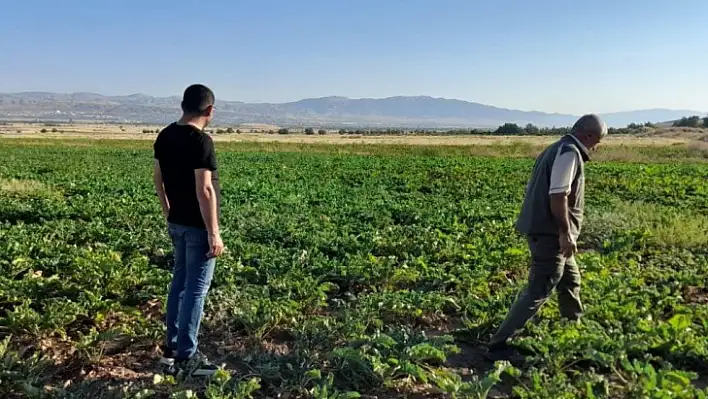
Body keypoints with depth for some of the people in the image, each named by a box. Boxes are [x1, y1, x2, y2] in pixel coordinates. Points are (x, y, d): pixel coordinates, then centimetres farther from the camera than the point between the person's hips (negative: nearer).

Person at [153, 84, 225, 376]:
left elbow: (158, 179, 13)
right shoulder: (201, 141, -20)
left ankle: (171, 347, 29)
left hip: (176, 222, 8)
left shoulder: (164, 136, 6)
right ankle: (186, 357, 9)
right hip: (197, 226, -8)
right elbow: (204, 190, -24)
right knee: (196, 288, 0)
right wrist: (214, 233, -20)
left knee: (180, 280, 19)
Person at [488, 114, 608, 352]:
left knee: (570, 280, 25)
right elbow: (558, 196, -25)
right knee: (539, 290, -5)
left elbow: (535, 190, 18)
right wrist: (566, 233, -22)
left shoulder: (556, 149, 16)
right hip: (550, 232, -10)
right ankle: (500, 340, -4)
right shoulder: (569, 153, -14)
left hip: (541, 229, 10)